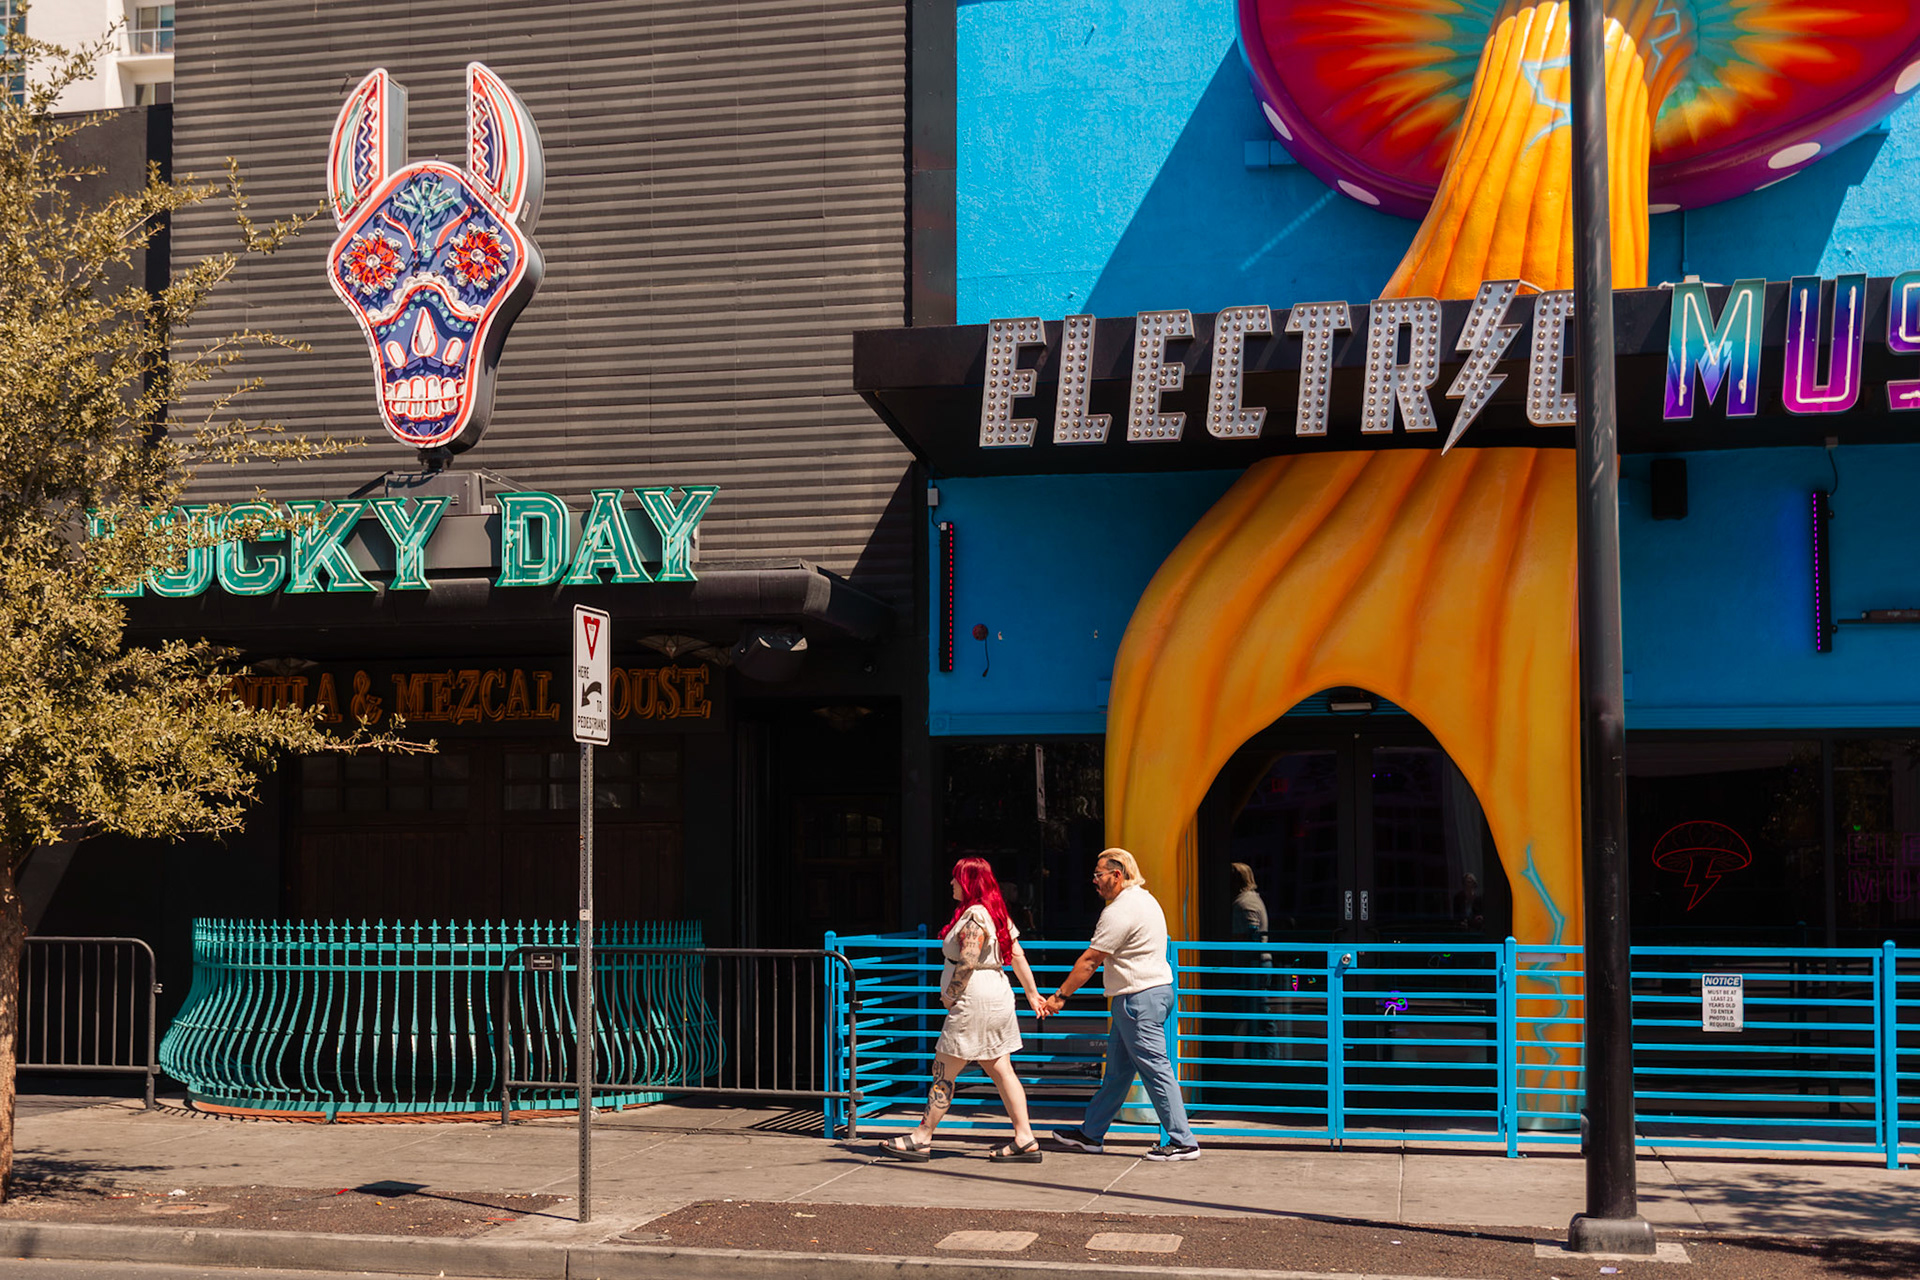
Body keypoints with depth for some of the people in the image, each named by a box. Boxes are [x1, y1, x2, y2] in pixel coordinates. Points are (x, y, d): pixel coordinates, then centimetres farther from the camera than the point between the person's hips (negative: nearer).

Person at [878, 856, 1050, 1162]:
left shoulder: (973, 915, -16)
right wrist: (1032, 994, 20)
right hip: (998, 999, 10)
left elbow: (966, 963, -23)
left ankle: (921, 1138, 4)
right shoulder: (997, 913, 13)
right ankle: (1025, 1140, 7)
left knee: (944, 1070, -2)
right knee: (1000, 1070, 9)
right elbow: (1018, 956, 15)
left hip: (974, 1001, -10)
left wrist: (950, 996, -11)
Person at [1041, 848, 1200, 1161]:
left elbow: (1090, 960, -14)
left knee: (1155, 1068, -7)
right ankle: (1091, 1134, 23)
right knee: (1117, 1068, 15)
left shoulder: (1120, 911, -16)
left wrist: (1061, 995, -6)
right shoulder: (1144, 899, 16)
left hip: (1139, 998, -11)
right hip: (1155, 989, 11)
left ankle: (1183, 1142, -5)